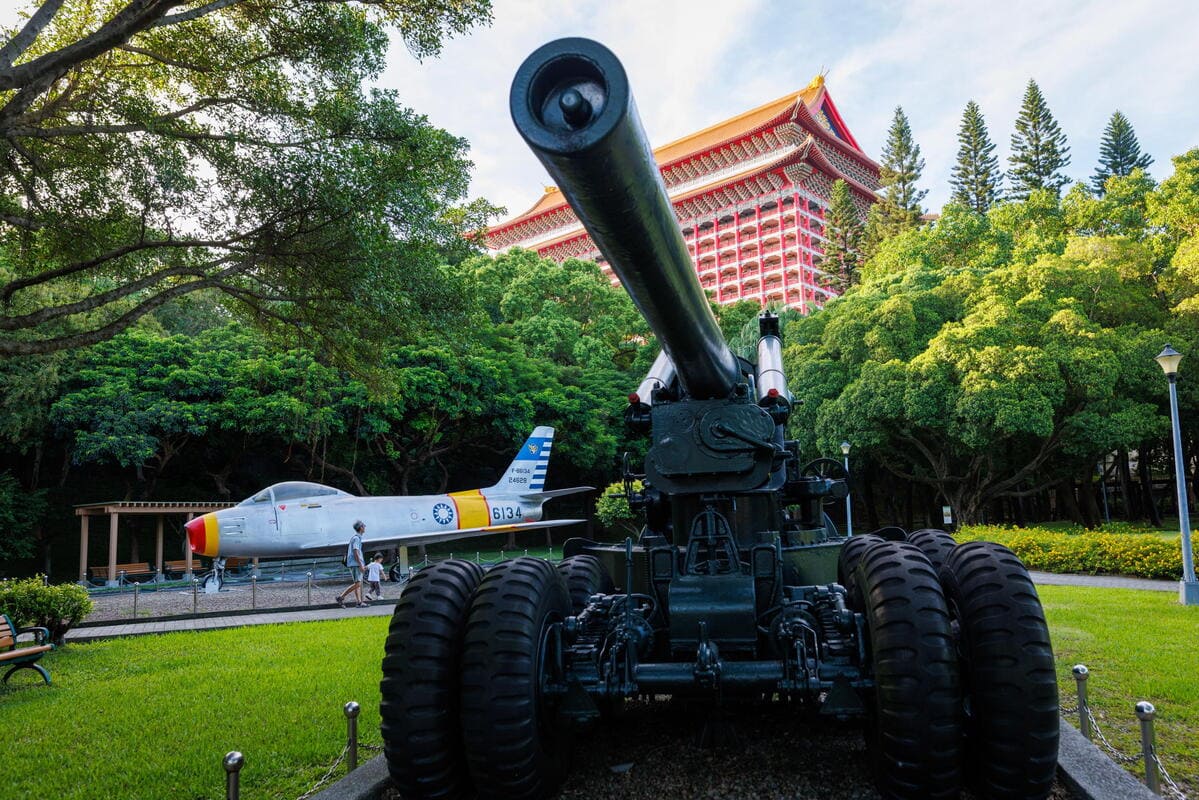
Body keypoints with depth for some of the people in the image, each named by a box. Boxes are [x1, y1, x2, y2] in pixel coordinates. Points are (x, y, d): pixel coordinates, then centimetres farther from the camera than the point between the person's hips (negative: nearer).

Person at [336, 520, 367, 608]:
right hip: (355, 564, -10)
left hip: (357, 564, 10)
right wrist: (361, 565, -21)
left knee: (359, 583, 6)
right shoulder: (356, 538, -12)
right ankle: (341, 597, -9)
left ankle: (360, 602, 4)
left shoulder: (357, 537, 19)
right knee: (357, 584, -12)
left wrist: (362, 564, 23)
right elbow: (355, 552, -19)